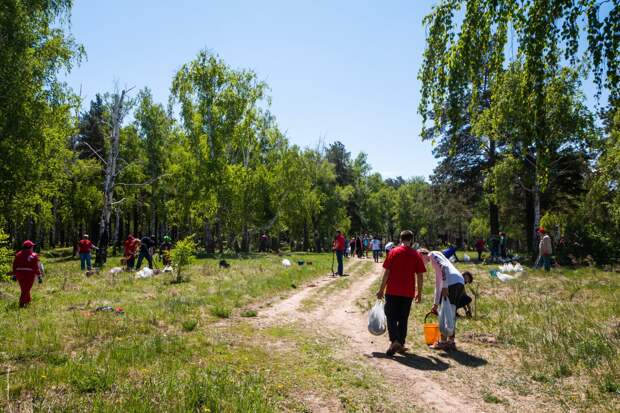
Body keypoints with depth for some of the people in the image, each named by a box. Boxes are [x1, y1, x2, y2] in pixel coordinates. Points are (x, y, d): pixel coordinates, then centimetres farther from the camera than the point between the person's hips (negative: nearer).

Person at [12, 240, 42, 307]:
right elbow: (36, 267, -12)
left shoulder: (18, 254, 4)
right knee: (26, 290, 3)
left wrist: (14, 275, 12)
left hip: (20, 274, 4)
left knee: (24, 289, 20)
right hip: (29, 274, -4)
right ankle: (22, 303, -3)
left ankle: (28, 300, 34)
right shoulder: (33, 255, -9)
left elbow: (14, 265, 5)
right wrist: (39, 276, -8)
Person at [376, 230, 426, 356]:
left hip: (392, 291, -2)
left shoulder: (394, 252, -4)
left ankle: (394, 341, -13)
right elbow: (420, 276, 1)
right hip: (408, 293, 2)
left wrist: (381, 289, 1)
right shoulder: (416, 255, 1)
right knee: (403, 318, 13)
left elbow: (386, 272, -6)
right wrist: (419, 293, 11)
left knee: (391, 316, 4)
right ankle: (401, 344, 17)